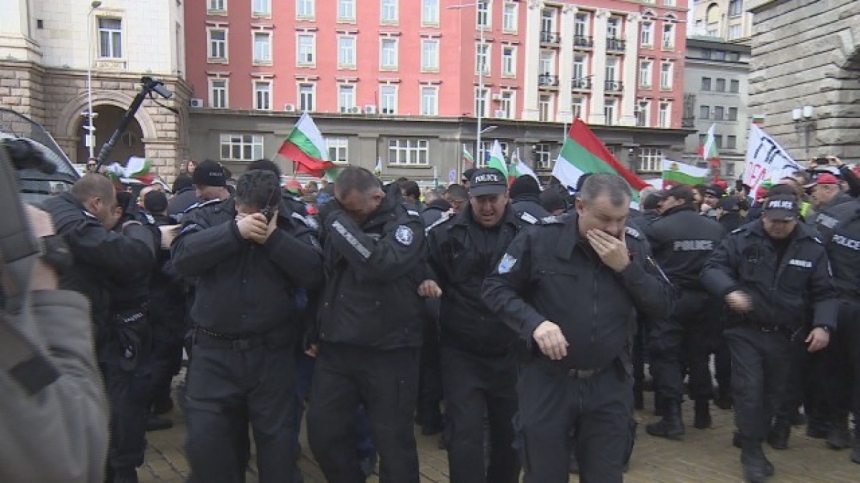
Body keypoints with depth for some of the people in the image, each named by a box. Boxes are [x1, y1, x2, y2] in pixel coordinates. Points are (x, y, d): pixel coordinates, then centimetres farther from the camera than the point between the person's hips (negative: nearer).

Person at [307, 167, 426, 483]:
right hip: (335, 347, 5)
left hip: (388, 352, -5)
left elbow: (382, 263, -31)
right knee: (323, 432, 11)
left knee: (392, 439, 6)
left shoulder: (404, 222, -10)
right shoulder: (339, 216, 6)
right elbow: (320, 274, 18)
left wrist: (338, 221, -25)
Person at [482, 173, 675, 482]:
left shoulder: (634, 245, -1)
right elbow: (495, 288, -8)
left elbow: (663, 305, -3)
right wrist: (535, 323, -23)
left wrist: (626, 266, -17)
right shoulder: (540, 238, -12)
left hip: (610, 384, 3)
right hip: (547, 381, -2)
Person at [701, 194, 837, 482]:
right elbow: (712, 269, -11)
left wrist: (823, 325, -14)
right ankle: (752, 450, 9)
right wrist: (729, 291, -31)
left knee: (775, 390, 17)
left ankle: (767, 430, 39)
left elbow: (824, 293, 2)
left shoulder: (812, 247, -2)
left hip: (786, 335, 3)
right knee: (749, 390, -6)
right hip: (746, 331, -3)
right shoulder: (742, 239, -9)